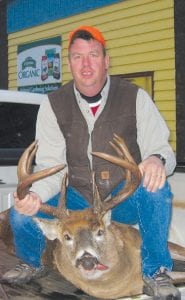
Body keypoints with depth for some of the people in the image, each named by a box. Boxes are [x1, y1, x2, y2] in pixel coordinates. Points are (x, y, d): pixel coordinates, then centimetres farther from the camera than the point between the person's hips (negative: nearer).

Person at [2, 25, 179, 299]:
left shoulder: (135, 97, -7)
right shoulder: (53, 105, -2)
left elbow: (161, 149, -7)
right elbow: (51, 166, -6)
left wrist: (157, 160, -34)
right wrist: (35, 195, -28)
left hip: (126, 201, -1)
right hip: (78, 200, 2)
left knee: (156, 189, -33)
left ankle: (155, 272, -11)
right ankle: (32, 264, 16)